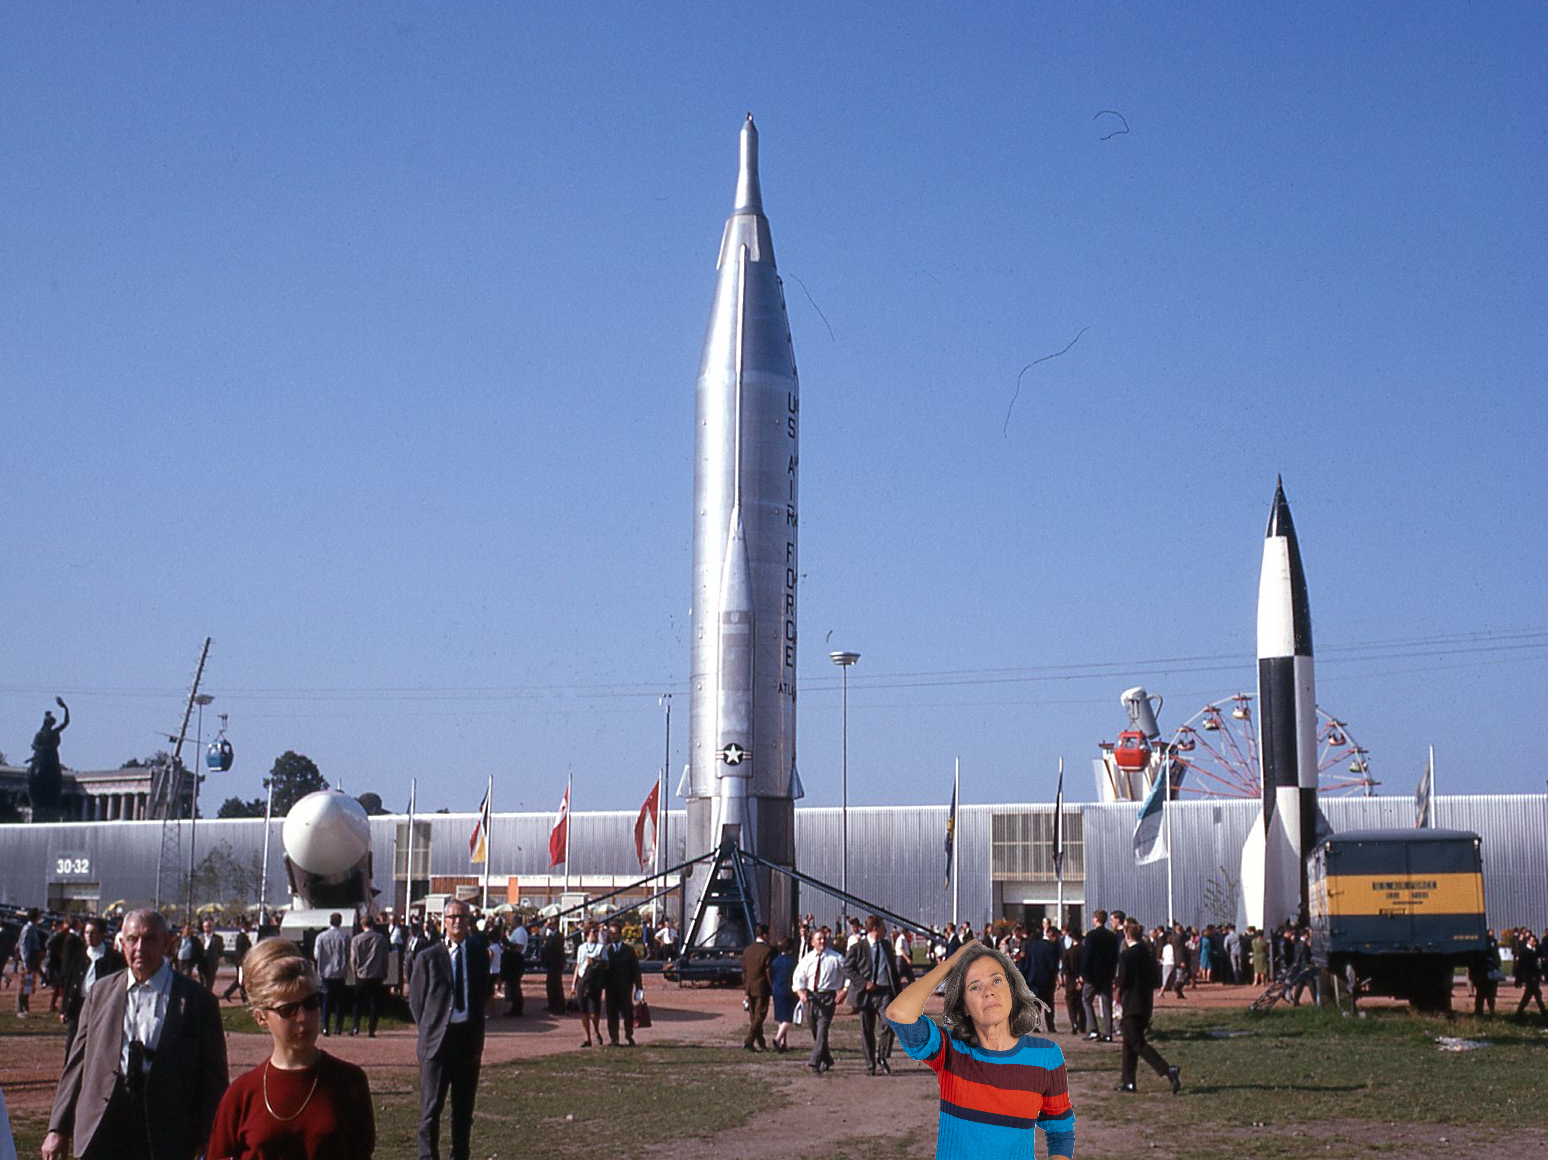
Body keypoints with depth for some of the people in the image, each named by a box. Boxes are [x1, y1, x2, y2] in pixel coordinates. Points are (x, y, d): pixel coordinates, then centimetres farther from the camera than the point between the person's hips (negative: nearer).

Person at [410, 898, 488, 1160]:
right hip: (437, 1039, -2)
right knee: (431, 1107, -2)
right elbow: (415, 1000, 5)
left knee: (464, 1108, 11)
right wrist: (430, 1029, 2)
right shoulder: (428, 957, -2)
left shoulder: (479, 954, 5)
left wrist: (476, 1028, 7)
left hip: (470, 1037, 3)